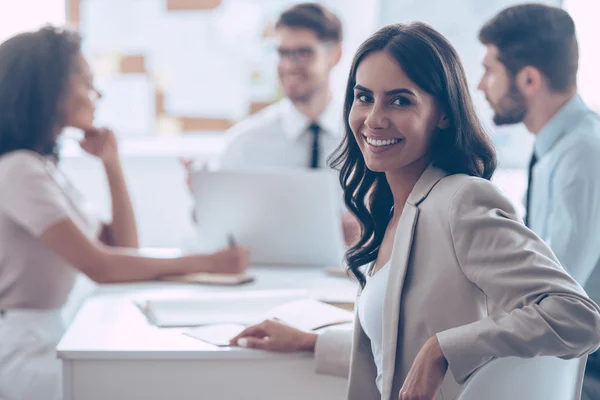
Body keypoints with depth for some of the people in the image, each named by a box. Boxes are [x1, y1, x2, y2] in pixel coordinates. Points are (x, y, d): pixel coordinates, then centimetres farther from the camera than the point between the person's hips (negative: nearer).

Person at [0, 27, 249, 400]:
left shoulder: (46, 168, 12)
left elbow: (124, 247, 12)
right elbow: (100, 266, -24)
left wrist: (112, 162, 5)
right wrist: (204, 262, -22)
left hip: (48, 337, 8)